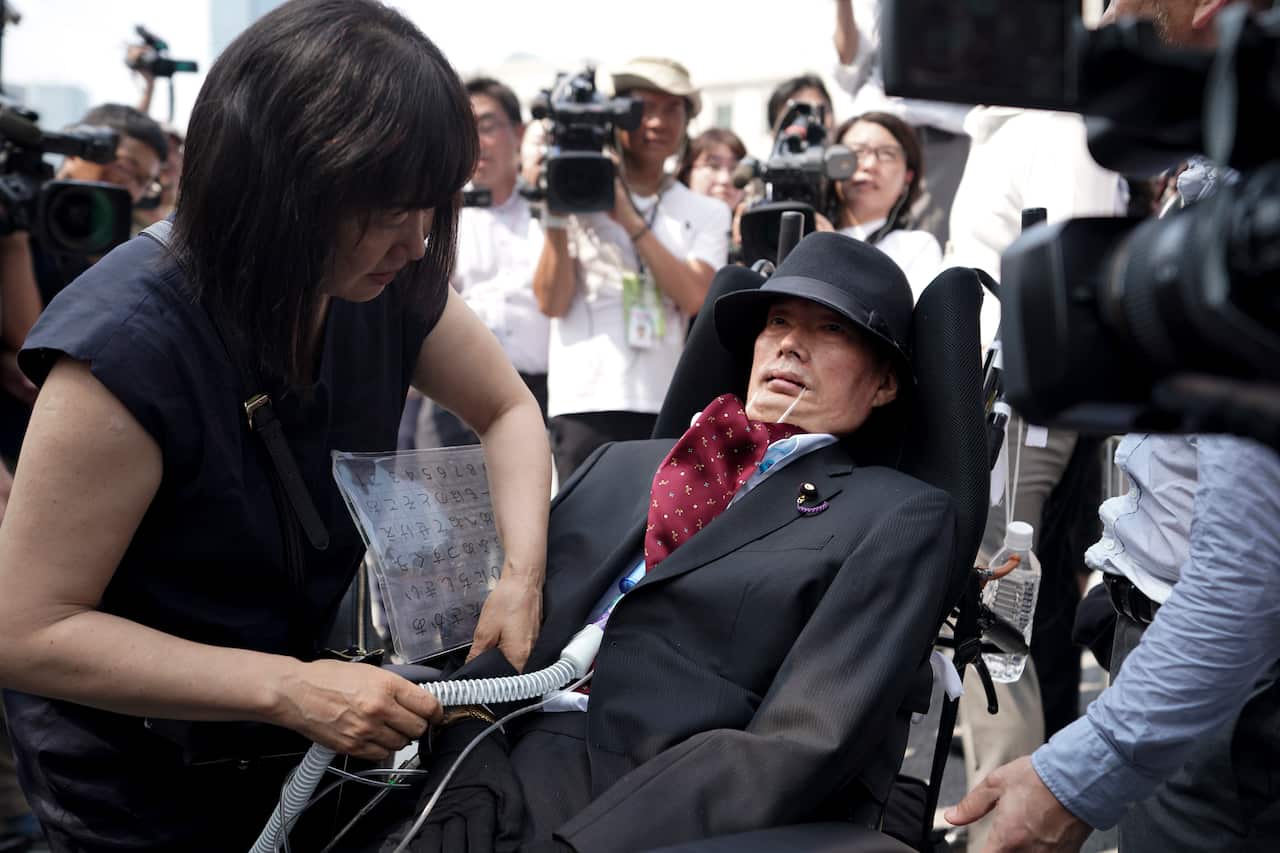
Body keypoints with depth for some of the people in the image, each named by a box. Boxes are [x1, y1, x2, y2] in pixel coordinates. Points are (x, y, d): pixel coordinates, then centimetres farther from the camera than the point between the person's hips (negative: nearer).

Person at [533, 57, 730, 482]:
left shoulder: (706, 213, 13)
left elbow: (695, 296, -5)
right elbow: (552, 302, -2)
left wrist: (631, 221, -11)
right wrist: (557, 217, -10)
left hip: (668, 409, 3)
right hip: (587, 407, -2)